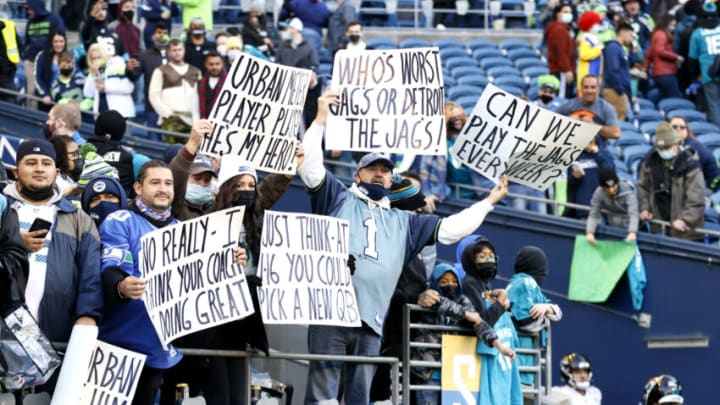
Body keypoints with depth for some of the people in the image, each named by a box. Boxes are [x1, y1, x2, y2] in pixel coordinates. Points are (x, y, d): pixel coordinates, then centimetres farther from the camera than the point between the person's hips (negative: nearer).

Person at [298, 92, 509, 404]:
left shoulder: (403, 222, 26)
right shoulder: (339, 199, 14)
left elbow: (452, 228, 27)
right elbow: (310, 168, 2)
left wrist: (490, 201, 26)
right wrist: (321, 120, -3)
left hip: (371, 320, 5)